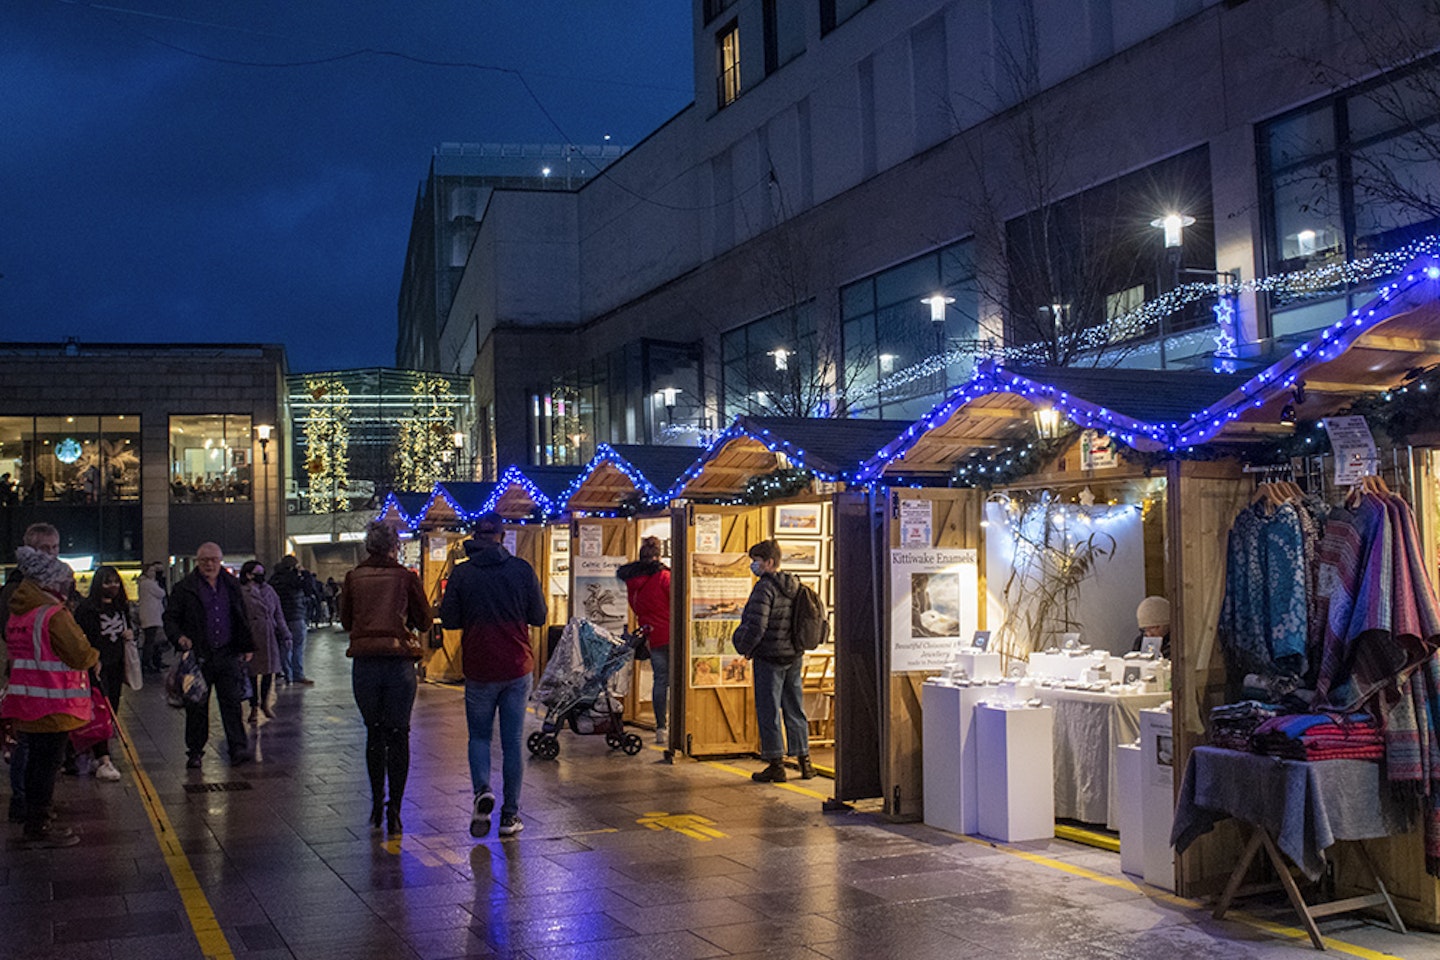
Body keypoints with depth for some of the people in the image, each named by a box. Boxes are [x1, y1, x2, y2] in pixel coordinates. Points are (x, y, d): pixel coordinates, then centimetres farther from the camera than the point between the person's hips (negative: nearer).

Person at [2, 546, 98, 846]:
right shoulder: (54, 615, -17)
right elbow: (81, 655, -18)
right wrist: (95, 656, 5)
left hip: (25, 705, 8)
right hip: (51, 708, -8)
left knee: (36, 763, 17)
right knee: (47, 765, -1)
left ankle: (34, 821, 26)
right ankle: (39, 829, 5)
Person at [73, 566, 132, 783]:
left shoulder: (121, 606, 13)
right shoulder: (87, 608, -9)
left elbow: (129, 624, 29)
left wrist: (130, 632, 6)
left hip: (116, 666, 7)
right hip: (96, 665, -7)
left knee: (112, 710, 10)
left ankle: (95, 754, 24)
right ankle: (103, 761, -15)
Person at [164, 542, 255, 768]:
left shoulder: (231, 584, 11)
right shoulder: (185, 588, 0)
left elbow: (242, 618, 19)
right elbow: (170, 619, 2)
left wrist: (246, 647, 16)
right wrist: (179, 637, -17)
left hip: (228, 654, 2)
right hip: (198, 656, -2)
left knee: (232, 702, -2)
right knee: (197, 707, 5)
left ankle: (238, 748, -1)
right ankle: (194, 751, 15)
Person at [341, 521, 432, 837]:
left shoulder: (354, 578, 3)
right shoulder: (405, 577, -1)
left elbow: (345, 621, 13)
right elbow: (425, 621, 7)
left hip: (364, 662, 2)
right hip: (399, 660, -2)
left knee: (374, 732, 17)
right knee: (398, 735, 5)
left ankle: (376, 802, 21)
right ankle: (394, 810, 1)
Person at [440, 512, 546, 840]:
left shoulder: (462, 573, -6)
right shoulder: (522, 570, -4)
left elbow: (448, 620, -3)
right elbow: (539, 617, 0)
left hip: (478, 669, -1)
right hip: (517, 668, 1)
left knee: (479, 735, 16)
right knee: (513, 741, 8)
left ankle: (482, 789, -9)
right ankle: (510, 815, 10)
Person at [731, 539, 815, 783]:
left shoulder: (765, 587, -17)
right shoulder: (794, 586, 8)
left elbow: (756, 626, -22)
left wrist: (745, 649, -7)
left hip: (769, 657, -8)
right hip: (794, 656, 8)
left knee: (769, 710, 1)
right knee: (795, 709, 15)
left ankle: (776, 765, 4)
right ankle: (804, 761, 20)